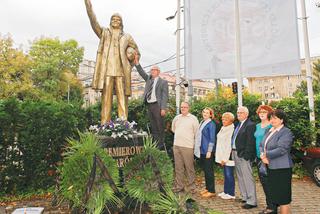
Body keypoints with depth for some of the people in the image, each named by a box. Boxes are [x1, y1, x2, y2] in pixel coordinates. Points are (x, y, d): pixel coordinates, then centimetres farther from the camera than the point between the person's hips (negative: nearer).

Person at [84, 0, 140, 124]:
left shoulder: (127, 37, 20)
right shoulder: (104, 33, 17)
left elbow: (136, 50, 27)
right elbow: (94, 23, 2)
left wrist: (131, 52, 6)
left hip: (121, 71, 1)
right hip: (107, 70, -1)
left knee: (122, 98, -5)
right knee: (106, 97, -4)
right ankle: (104, 125, -3)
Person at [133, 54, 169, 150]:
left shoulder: (163, 82, 3)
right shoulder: (149, 79, 20)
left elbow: (165, 96, -5)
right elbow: (141, 72, 13)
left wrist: (163, 108, -14)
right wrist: (136, 61, 2)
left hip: (157, 105, -5)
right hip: (149, 106, 6)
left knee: (160, 126, -4)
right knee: (153, 127, 7)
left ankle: (161, 145, 2)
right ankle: (157, 145, 12)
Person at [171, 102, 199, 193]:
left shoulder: (193, 118, -4)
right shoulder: (176, 118, 11)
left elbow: (197, 132, -2)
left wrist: (189, 138, 3)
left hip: (188, 146, -5)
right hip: (176, 145, 5)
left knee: (189, 167, 1)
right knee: (178, 167, 11)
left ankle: (191, 187, 13)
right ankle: (179, 186, 22)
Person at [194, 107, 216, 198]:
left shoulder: (211, 124, -10)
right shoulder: (202, 123, 12)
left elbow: (212, 139, -13)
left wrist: (209, 151, -16)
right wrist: (198, 149, 15)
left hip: (207, 151, -8)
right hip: (201, 150, 8)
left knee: (209, 170, -1)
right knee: (205, 170, 15)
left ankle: (212, 191, 9)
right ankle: (207, 188, 27)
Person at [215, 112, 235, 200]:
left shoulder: (231, 130, -16)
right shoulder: (223, 129, 12)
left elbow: (229, 145, -18)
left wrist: (225, 158, -17)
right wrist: (221, 158, 13)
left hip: (228, 157, -8)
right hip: (223, 156, 8)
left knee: (229, 175, 2)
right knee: (226, 174, 16)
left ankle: (231, 194, 14)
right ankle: (226, 191, 27)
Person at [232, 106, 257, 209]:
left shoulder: (250, 125, -11)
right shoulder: (238, 125, 15)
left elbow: (250, 142, -17)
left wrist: (246, 155, -20)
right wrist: (233, 152, 10)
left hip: (244, 155, -9)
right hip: (236, 154, 9)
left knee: (247, 177, -2)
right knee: (240, 177, 17)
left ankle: (252, 201, 8)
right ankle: (244, 197, 31)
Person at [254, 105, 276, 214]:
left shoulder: (272, 126, -10)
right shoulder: (257, 126, 14)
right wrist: (256, 156, 16)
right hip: (259, 157, 8)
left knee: (268, 182, -3)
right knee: (263, 181, 14)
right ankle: (269, 205, 27)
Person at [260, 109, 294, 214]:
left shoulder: (286, 132, -10)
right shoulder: (270, 131, 14)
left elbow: (281, 150, -21)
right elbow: (261, 145, 12)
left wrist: (266, 155, -13)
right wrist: (263, 155, -7)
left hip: (281, 168, -7)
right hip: (270, 167, 8)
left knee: (282, 197, 1)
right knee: (273, 193, 16)